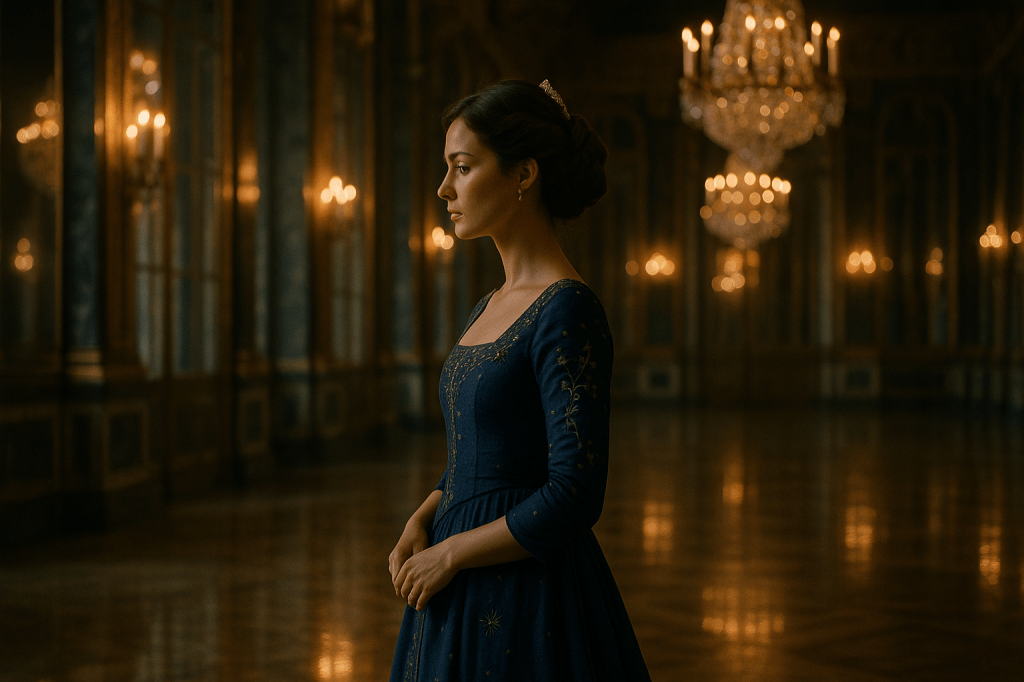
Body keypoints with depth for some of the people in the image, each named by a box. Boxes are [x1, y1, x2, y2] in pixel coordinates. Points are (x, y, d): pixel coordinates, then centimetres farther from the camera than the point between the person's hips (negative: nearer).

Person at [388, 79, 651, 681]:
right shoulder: (488, 309, 10)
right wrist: (420, 524, 1)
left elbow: (574, 496, -22)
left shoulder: (568, 310, -17)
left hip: (530, 603, -8)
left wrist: (449, 552, -14)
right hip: (462, 600, 8)